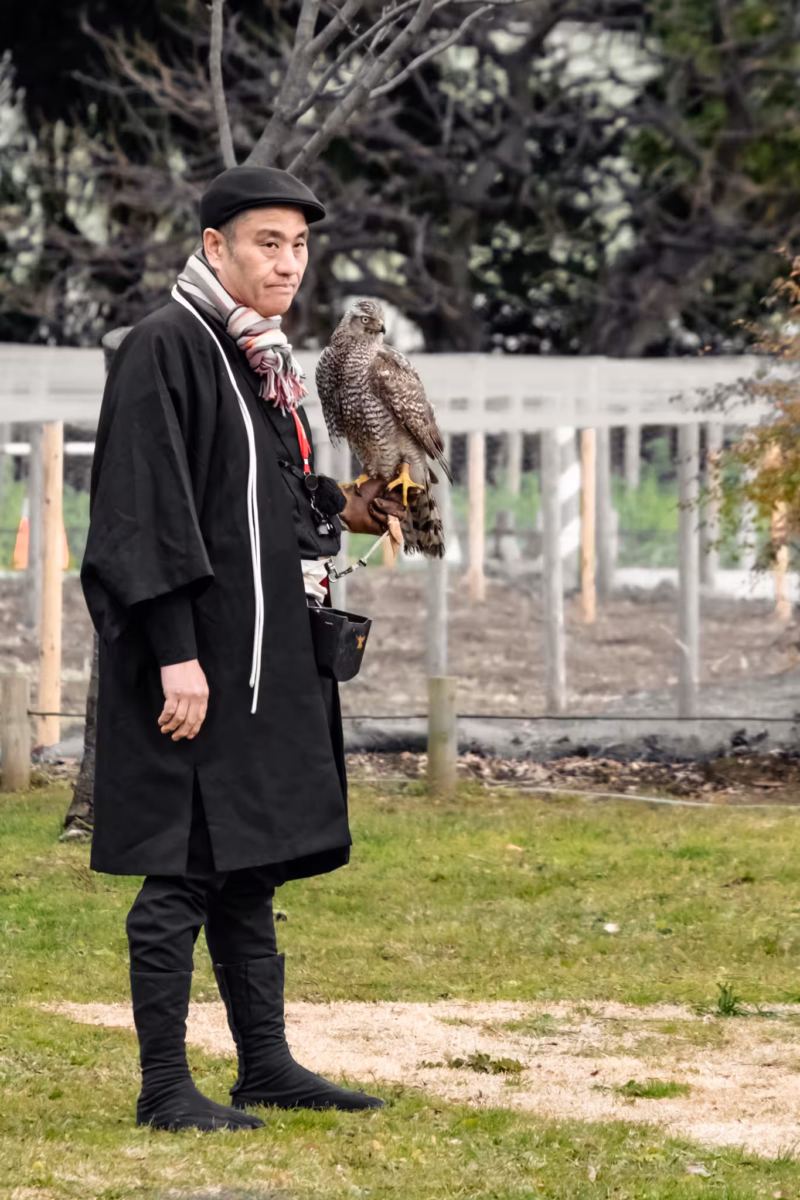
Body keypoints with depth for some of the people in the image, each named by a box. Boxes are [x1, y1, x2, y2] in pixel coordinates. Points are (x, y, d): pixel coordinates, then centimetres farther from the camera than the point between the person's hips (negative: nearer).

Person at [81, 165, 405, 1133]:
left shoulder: (262, 356, 15)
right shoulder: (165, 348, -13)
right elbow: (148, 510, -19)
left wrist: (337, 509, 10)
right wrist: (176, 654, -23)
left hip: (266, 662, 9)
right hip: (197, 660, -9)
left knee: (249, 867, 14)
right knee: (183, 870, -6)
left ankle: (266, 1063, 21)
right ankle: (164, 1086, -1)